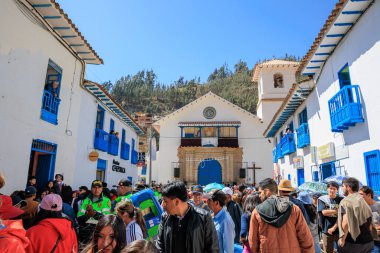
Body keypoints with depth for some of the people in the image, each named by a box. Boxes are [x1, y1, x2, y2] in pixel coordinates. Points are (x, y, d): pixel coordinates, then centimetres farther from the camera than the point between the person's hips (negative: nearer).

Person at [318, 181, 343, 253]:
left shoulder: (341, 200, 0)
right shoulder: (322, 199, -1)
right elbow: (324, 212, -12)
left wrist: (334, 227, -12)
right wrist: (338, 211, -10)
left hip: (339, 230, 1)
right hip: (326, 231, 0)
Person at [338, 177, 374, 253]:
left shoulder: (345, 201, -14)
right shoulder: (363, 201, 10)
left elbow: (346, 222, -26)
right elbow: (370, 223, 17)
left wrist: (342, 239, -17)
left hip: (352, 242, -7)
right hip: (368, 241, 7)